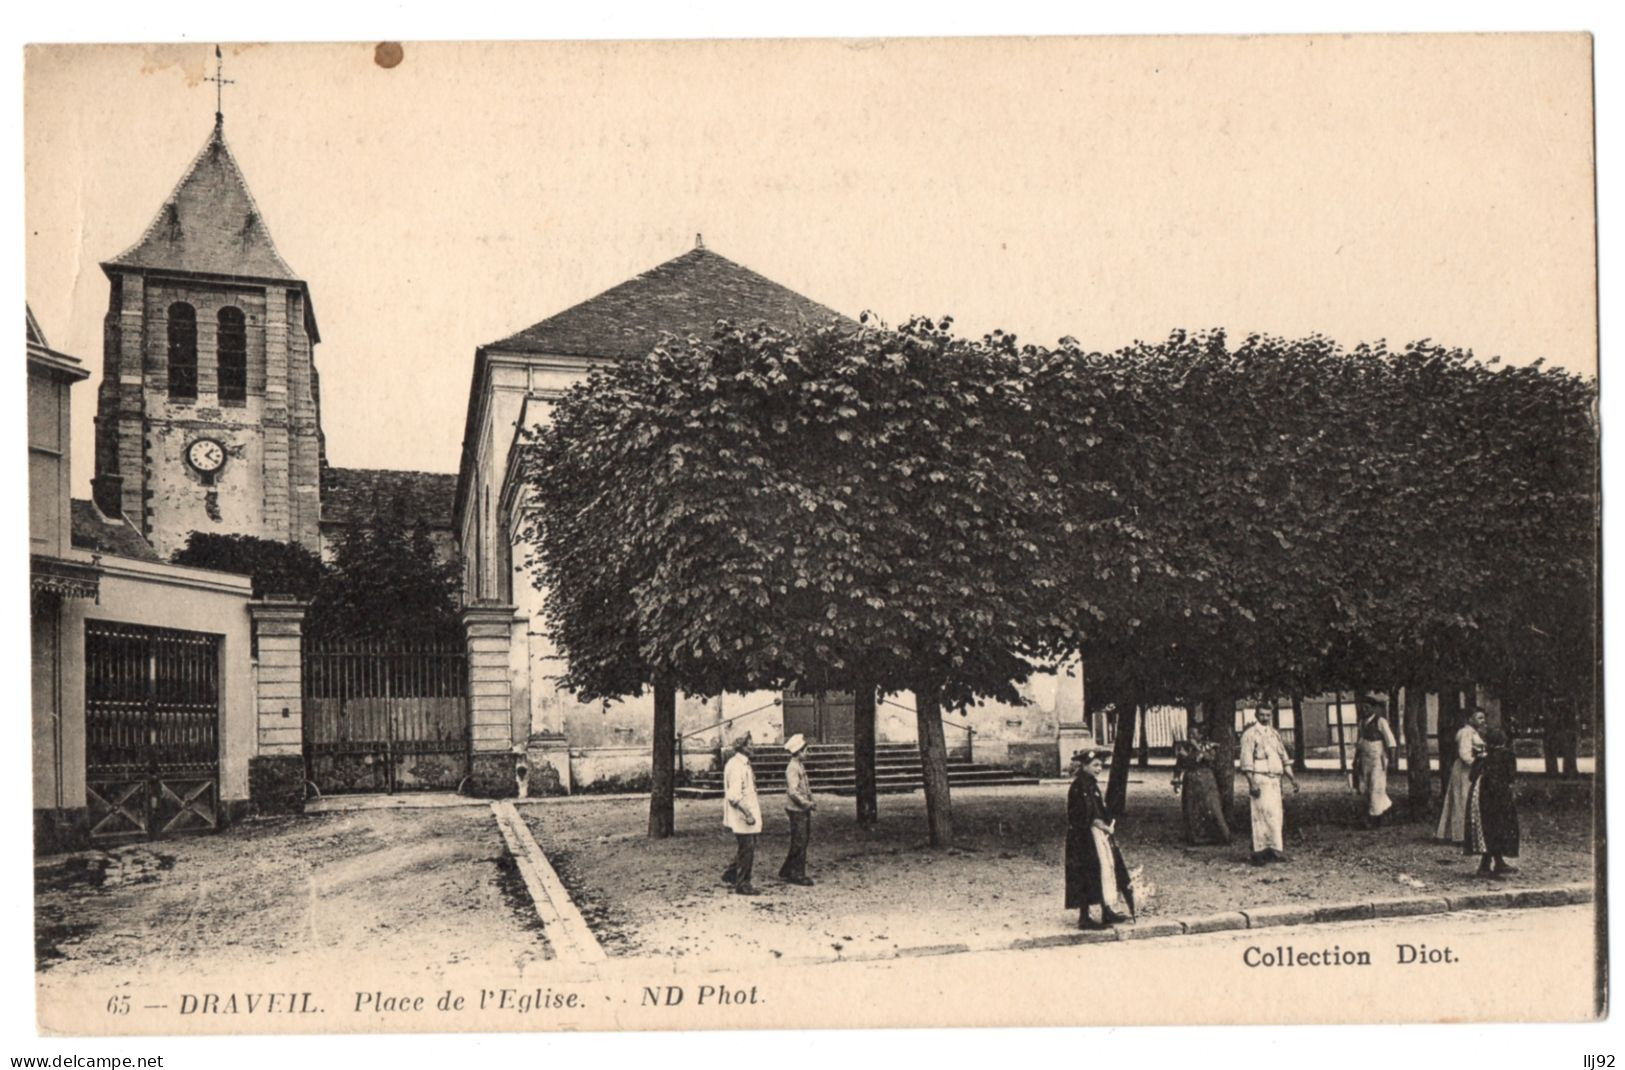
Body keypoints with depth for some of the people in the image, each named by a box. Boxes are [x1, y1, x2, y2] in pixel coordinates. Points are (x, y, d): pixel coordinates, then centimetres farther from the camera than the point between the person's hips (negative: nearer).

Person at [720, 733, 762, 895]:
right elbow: (734, 795, -24)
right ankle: (742, 885, 5)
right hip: (742, 816, -10)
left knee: (745, 850, 16)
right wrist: (747, 814, -24)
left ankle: (731, 874, 27)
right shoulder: (736, 766, -19)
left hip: (747, 812, 10)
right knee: (746, 850, -3)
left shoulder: (743, 764, 14)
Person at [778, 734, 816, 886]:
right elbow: (793, 792, -22)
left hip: (803, 810, 10)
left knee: (804, 840, 13)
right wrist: (808, 803, -22)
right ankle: (797, 875, 3)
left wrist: (810, 803, 10)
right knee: (799, 843, -4)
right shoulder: (792, 768, -16)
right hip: (796, 810, -10)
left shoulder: (800, 766, 15)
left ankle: (786, 872, 20)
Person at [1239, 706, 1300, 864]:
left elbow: (1284, 759, 21)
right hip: (1259, 779, -7)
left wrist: (1293, 779, 14)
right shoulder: (1250, 734, -4)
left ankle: (1271, 850, 10)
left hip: (1274, 780, 7)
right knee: (1263, 814, -11)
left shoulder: (1273, 733, 18)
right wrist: (1252, 783, -19)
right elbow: (1246, 762, -11)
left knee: (1276, 815, 5)